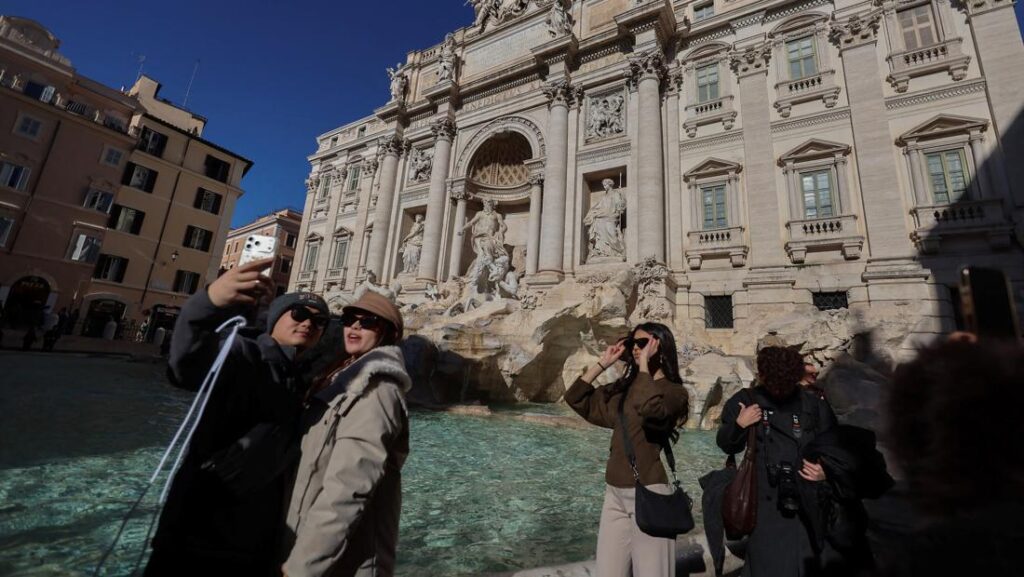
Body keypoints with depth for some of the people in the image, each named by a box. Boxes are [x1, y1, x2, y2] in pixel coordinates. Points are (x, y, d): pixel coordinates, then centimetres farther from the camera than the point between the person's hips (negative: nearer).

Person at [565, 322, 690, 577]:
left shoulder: (674, 391, -9)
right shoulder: (623, 387, 8)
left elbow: (651, 410, -32)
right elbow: (576, 399, 6)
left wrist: (644, 364, -22)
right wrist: (603, 363, 4)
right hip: (614, 493, 6)